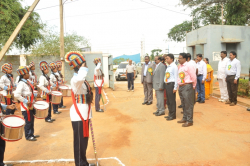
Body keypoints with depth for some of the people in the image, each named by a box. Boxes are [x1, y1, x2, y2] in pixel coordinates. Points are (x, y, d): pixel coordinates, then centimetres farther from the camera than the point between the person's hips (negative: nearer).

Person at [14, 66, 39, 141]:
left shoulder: (27, 82, 8)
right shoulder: (21, 83, -19)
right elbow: (16, 95, -28)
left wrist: (35, 95, 8)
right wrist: (26, 101, -25)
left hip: (31, 105, 9)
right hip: (26, 106, -9)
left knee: (32, 120, 17)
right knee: (28, 121, 3)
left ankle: (31, 134, 31)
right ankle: (28, 136, 17)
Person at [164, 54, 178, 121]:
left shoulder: (174, 66, -10)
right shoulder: (168, 67, 14)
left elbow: (176, 77, -13)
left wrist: (175, 88, -15)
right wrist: (165, 83, 9)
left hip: (171, 84, -8)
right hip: (167, 84, 8)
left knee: (172, 101, 0)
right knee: (168, 100, 14)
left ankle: (173, 115, 10)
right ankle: (170, 114, 25)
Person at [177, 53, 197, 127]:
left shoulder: (189, 66, -11)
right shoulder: (180, 66, 12)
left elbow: (193, 77, -11)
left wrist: (193, 86, -4)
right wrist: (179, 85, 13)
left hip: (187, 86, -8)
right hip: (181, 87, 8)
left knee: (188, 104, -2)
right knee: (184, 104, 16)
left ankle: (189, 121, 5)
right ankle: (185, 118, 27)